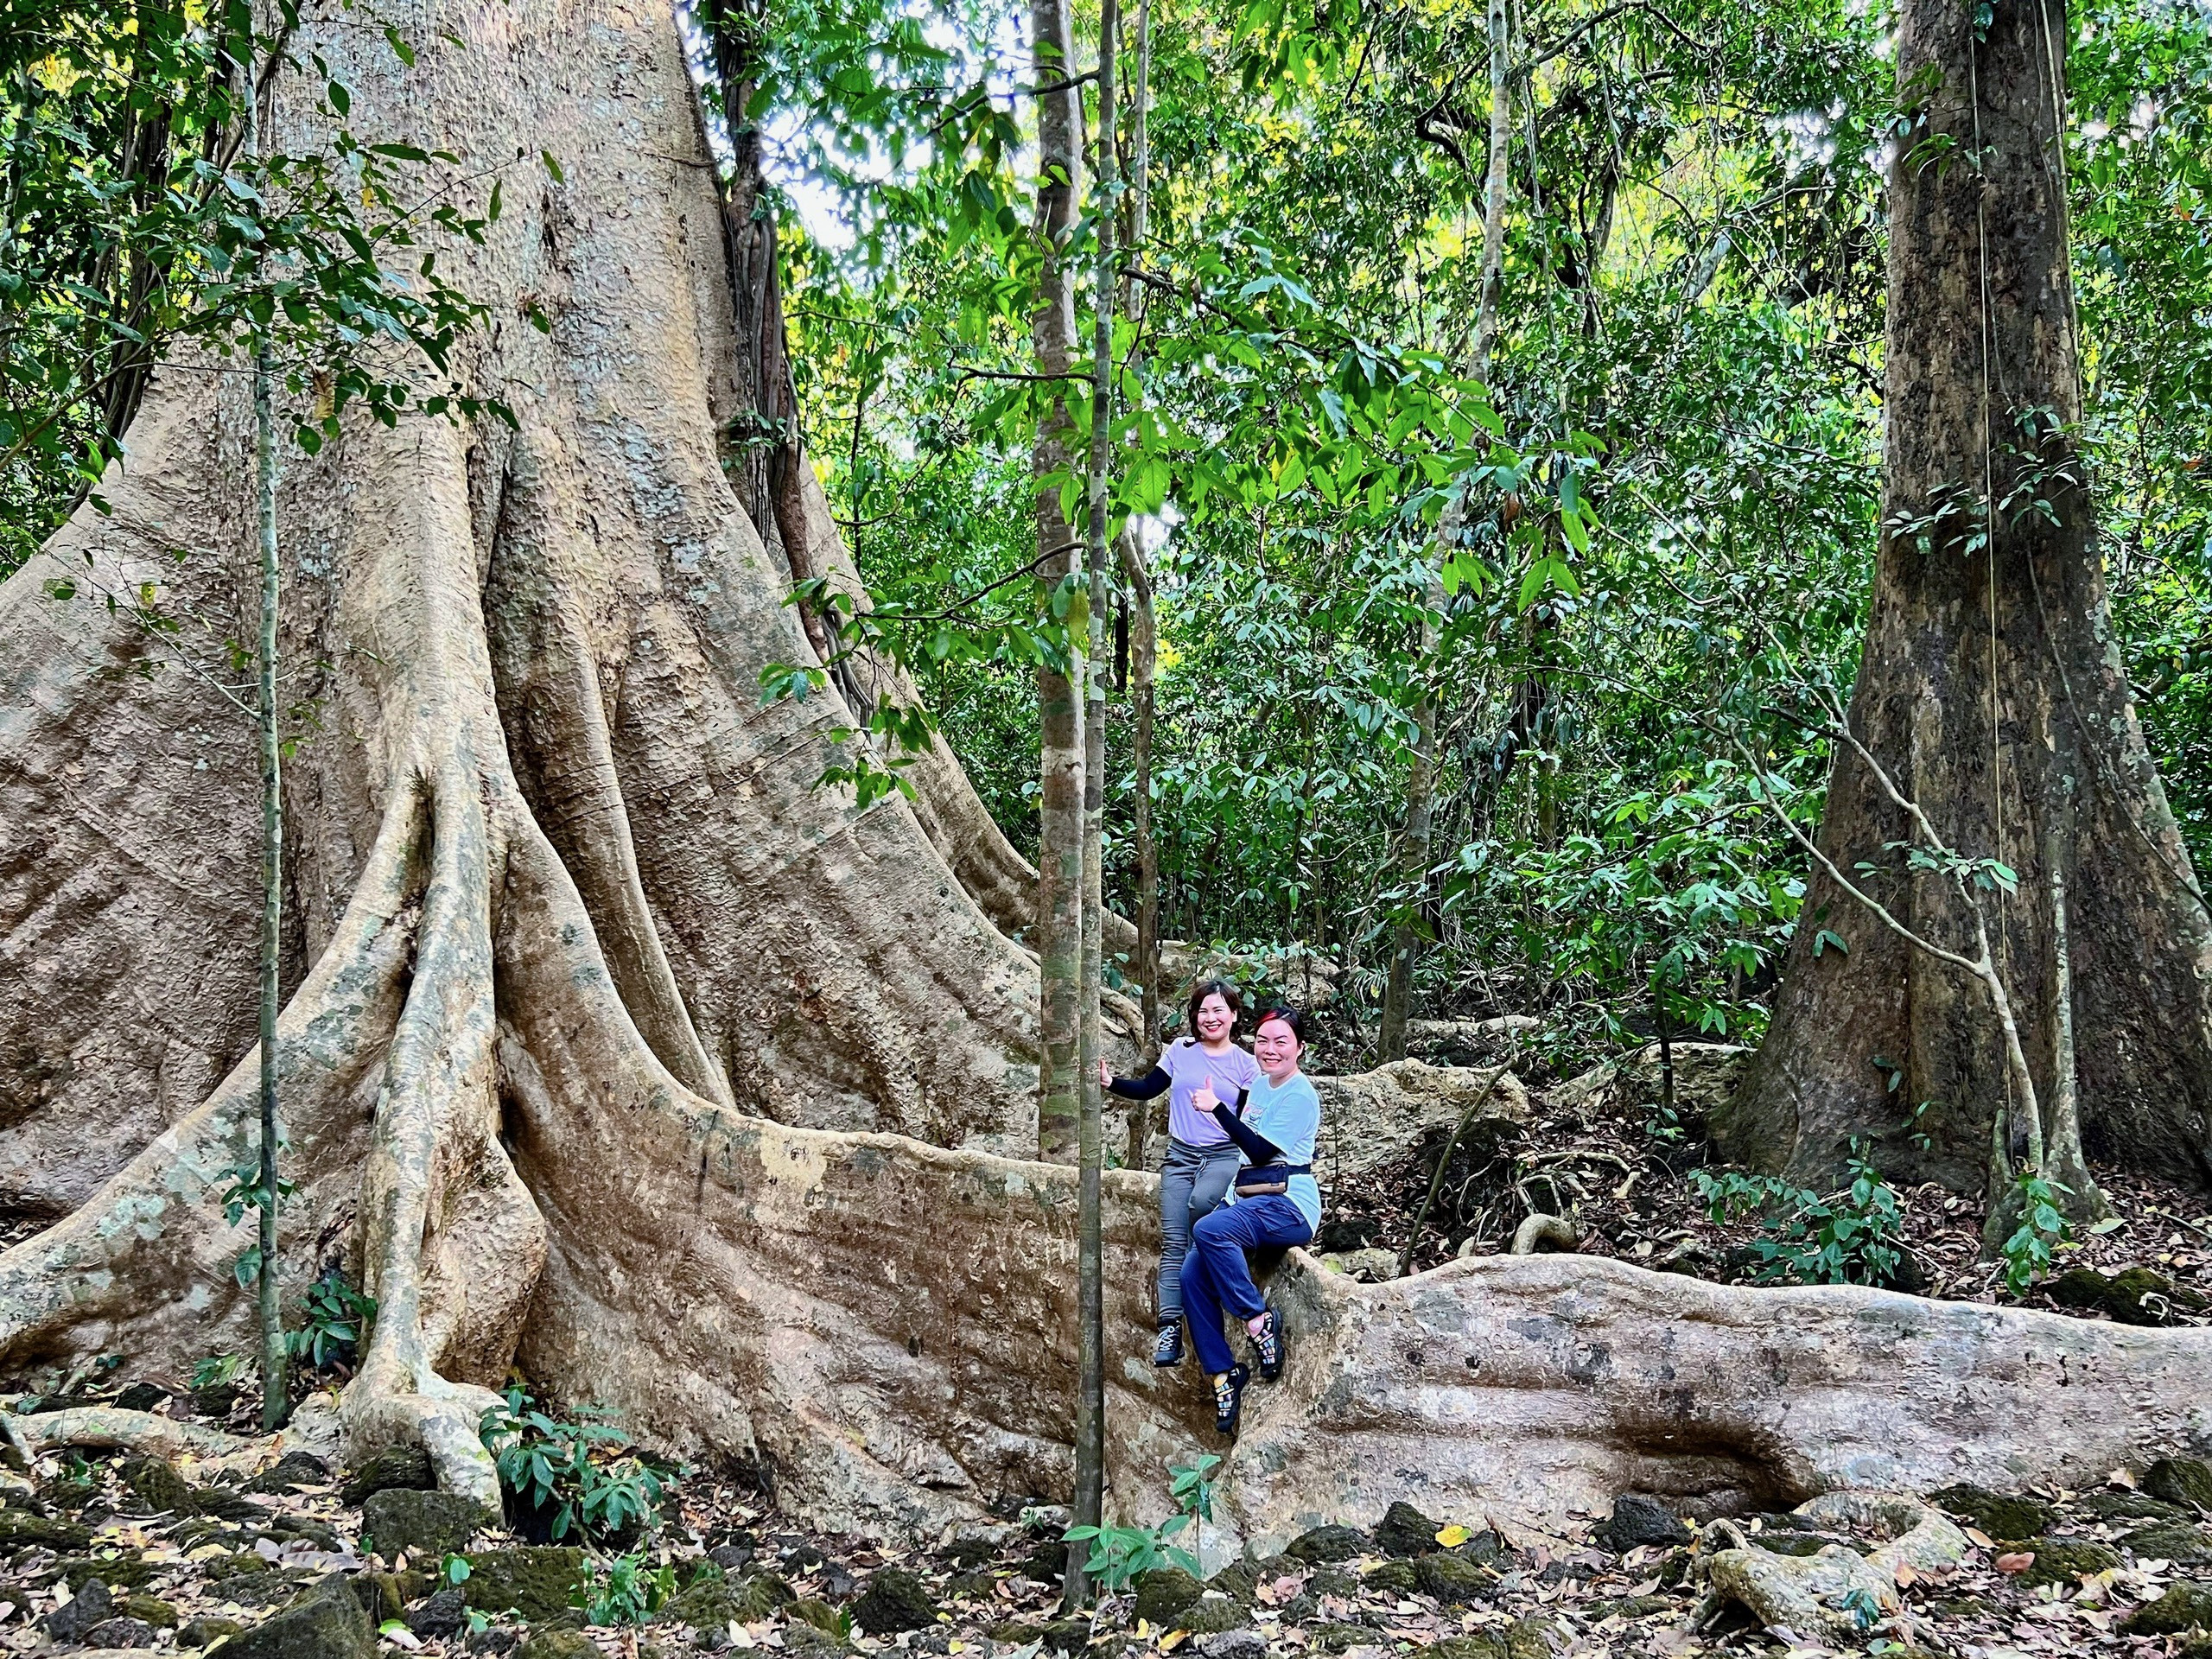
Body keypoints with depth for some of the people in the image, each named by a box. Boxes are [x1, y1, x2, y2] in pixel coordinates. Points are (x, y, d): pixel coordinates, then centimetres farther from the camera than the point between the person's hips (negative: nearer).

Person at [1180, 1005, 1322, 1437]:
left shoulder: (1300, 1096, -10)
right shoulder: (1260, 1085, 16)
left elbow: (1261, 1151, -18)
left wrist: (1218, 1109, -19)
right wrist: (1231, 1197, 15)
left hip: (1289, 1204, -8)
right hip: (1248, 1199, 8)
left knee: (1209, 1231, -34)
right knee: (1192, 1274, -11)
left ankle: (1259, 1320, -21)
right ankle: (1222, 1373, -5)